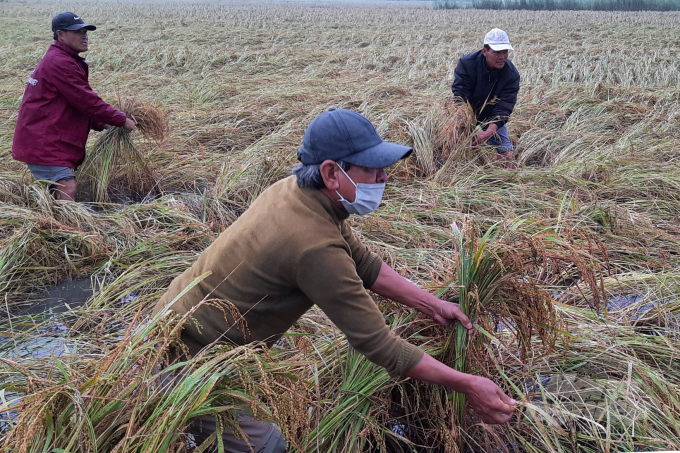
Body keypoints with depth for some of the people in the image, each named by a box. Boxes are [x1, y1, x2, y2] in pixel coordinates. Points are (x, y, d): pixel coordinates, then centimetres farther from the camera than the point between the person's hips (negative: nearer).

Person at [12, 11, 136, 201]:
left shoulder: (60, 59, 18)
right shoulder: (60, 63, -16)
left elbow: (77, 101, 22)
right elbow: (86, 100, -19)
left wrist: (100, 124, 10)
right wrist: (122, 120, -11)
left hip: (45, 139, 11)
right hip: (43, 142, -11)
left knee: (60, 189, 14)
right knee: (67, 189, -19)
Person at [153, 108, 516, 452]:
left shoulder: (297, 189, -6)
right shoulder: (315, 246, -34)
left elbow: (362, 263, 4)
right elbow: (377, 344, -27)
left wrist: (432, 305, 3)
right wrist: (466, 384, -19)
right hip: (189, 356, -9)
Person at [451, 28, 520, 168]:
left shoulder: (511, 74, -23)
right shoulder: (466, 63, -25)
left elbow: (504, 108, -27)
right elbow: (459, 95, -28)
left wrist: (488, 132, -43)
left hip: (492, 118, 1)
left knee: (505, 151, -4)